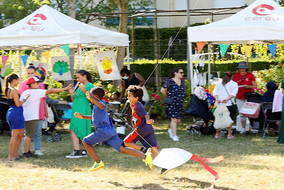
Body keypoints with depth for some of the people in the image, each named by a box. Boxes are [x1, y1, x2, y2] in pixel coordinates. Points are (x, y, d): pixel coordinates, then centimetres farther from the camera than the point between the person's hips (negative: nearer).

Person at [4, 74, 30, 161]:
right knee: (15, 135, -4)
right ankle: (11, 156, -1)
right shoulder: (14, 91, -15)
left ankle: (15, 154, 18)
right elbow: (18, 104, -16)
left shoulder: (8, 90, 13)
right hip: (16, 113, -10)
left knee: (20, 134, 15)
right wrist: (25, 98, -5)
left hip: (11, 112, 10)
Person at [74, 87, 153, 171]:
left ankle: (98, 162, 2)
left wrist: (92, 99, -42)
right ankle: (145, 157, -12)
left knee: (86, 141, 5)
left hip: (104, 131, -9)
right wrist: (83, 117, 34)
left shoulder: (101, 102, -7)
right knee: (122, 149, 0)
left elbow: (103, 107, -34)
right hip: (110, 131, 9)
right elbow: (95, 117, 40)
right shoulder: (96, 105, 24)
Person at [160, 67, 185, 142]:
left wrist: (180, 98, 14)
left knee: (178, 120, 8)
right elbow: (163, 90, -7)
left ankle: (171, 130, 32)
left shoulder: (182, 81, 11)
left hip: (180, 103, 6)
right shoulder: (169, 81, -10)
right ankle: (174, 135, -4)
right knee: (174, 119, -9)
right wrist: (169, 97, 3)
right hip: (172, 104, -6)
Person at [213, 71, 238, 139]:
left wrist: (217, 99, -9)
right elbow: (233, 93, -6)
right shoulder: (234, 84, 10)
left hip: (219, 103, 3)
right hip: (229, 103, -3)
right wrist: (227, 99, -16)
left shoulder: (218, 84, 20)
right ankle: (229, 134, -1)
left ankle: (217, 134, 14)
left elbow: (215, 92, 5)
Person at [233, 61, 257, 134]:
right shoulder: (236, 75, 8)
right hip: (239, 98, 3)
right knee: (241, 114, 4)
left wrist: (249, 86, -20)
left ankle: (250, 128, -5)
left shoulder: (250, 75, -1)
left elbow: (255, 86, 0)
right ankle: (243, 128, 11)